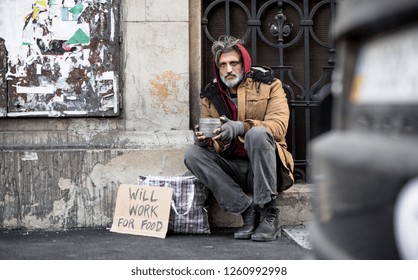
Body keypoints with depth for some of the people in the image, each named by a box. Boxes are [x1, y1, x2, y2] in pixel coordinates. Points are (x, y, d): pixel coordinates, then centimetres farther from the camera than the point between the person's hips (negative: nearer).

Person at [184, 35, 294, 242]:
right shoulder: (210, 96, 10)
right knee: (193, 154, -19)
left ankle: (269, 214, -27)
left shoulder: (267, 84, 1)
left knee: (257, 133, -33)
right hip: (233, 169, 4)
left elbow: (279, 125, -15)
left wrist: (239, 128, -31)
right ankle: (248, 209, -23)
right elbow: (216, 146, 9)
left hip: (265, 167, -4)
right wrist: (206, 140, -18)